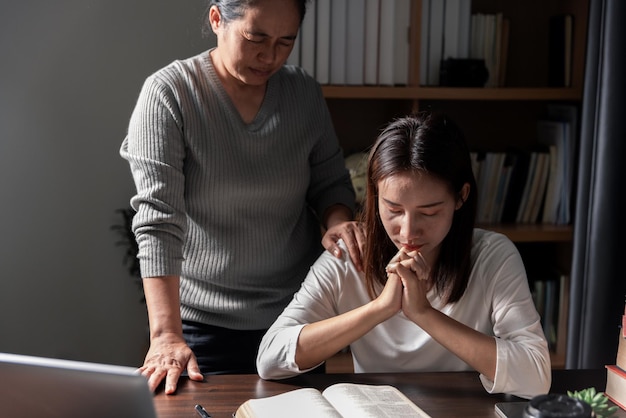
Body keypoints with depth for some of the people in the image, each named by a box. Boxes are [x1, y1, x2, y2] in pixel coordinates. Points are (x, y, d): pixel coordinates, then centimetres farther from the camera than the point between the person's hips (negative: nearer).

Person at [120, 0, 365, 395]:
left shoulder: (305, 93, -1)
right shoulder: (168, 93, -13)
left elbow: (330, 182, 10)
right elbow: (158, 222, -20)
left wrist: (338, 219, -14)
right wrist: (166, 335, -28)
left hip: (297, 318, 4)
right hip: (206, 325, -3)